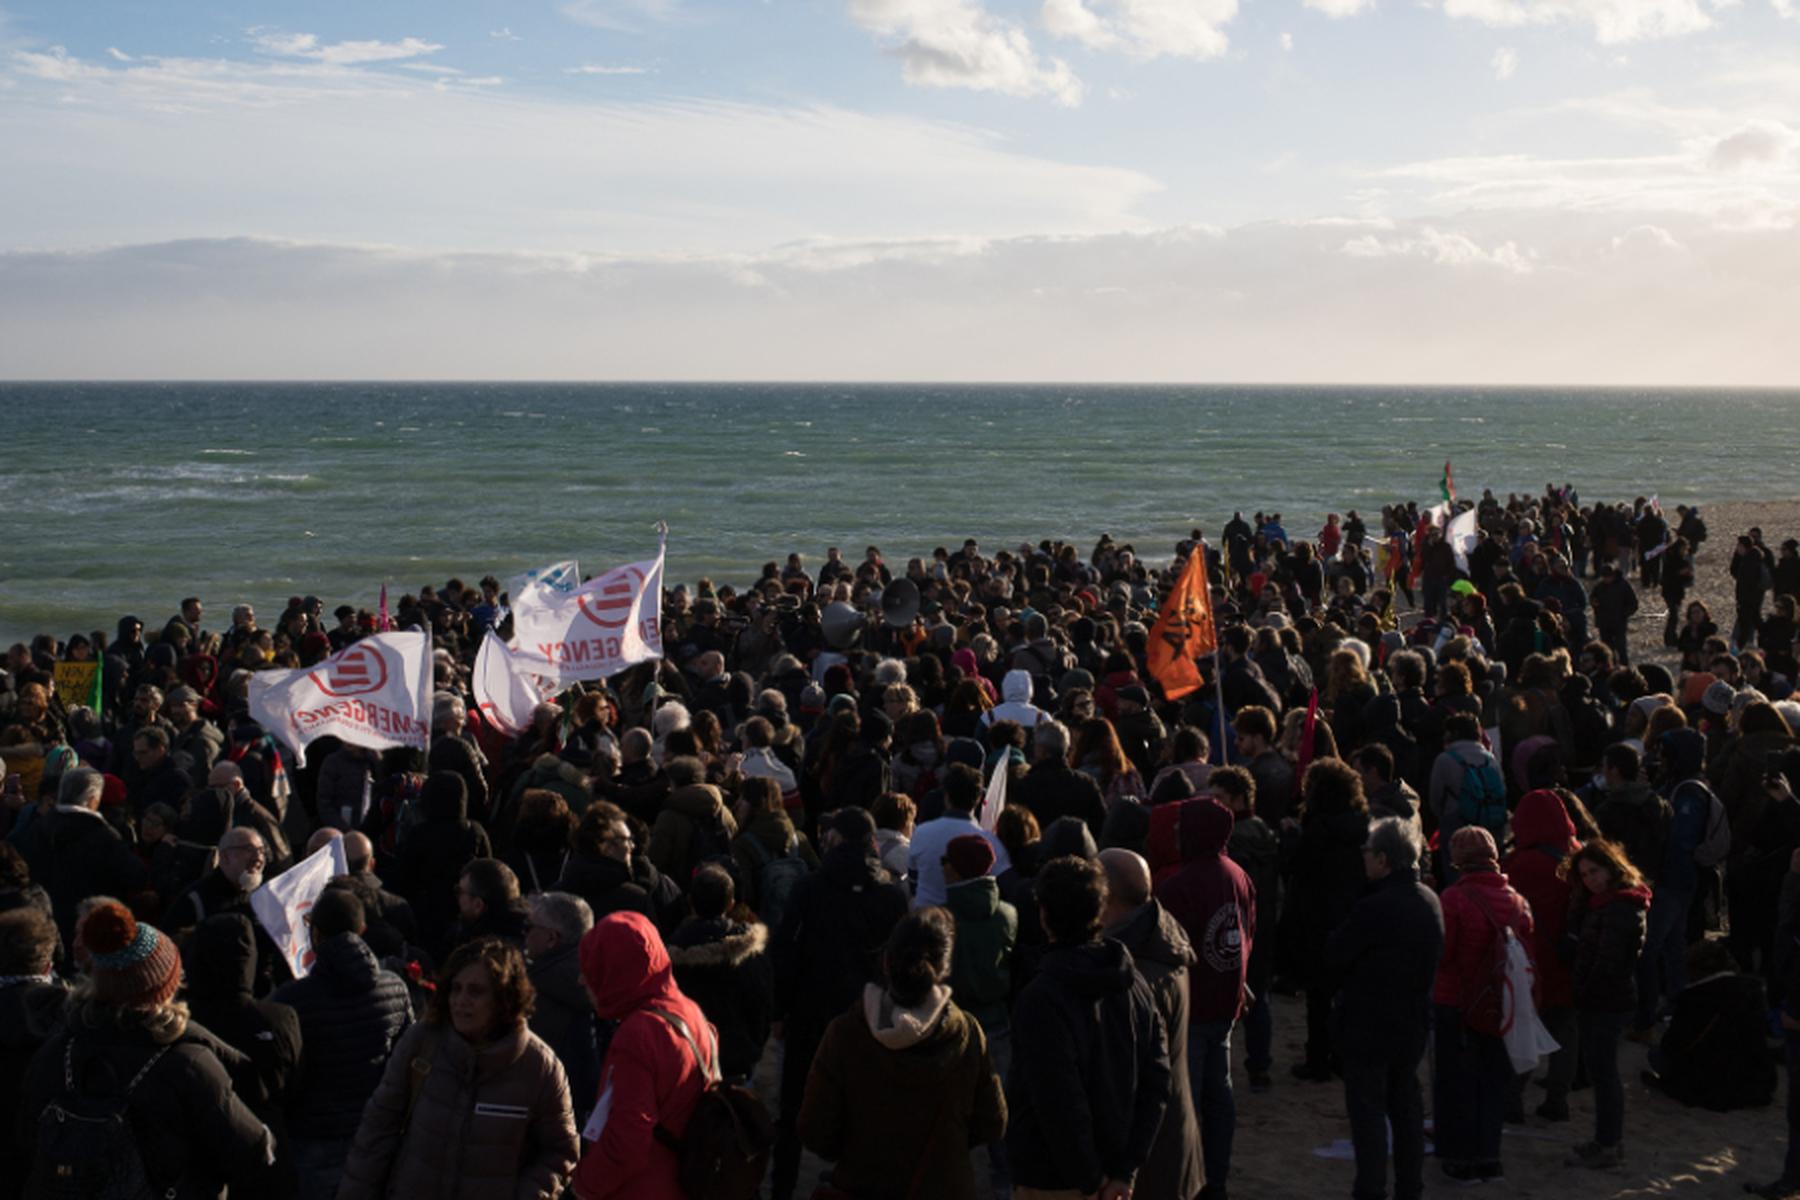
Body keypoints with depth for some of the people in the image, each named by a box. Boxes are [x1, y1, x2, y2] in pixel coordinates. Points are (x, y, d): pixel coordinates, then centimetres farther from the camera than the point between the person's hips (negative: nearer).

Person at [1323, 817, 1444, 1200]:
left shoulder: (1375, 908, -24)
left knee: (1368, 1110, 1)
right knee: (1406, 1107, 16)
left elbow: (1334, 956, -16)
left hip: (1368, 1024, -7)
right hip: (1413, 1021, 7)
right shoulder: (1430, 901, 3)